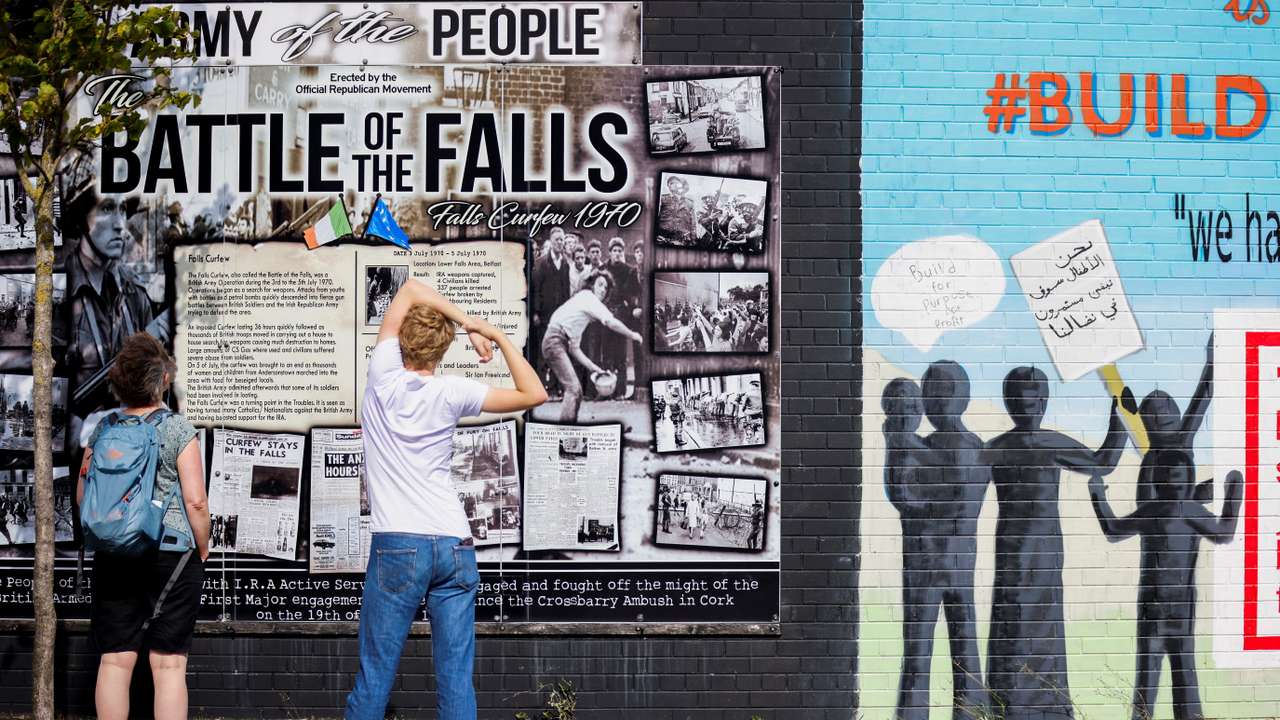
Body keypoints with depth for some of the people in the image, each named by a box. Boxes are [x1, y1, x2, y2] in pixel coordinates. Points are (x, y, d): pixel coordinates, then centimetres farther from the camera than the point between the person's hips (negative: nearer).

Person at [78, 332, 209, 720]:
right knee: (168, 663, -1)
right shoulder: (178, 429, -8)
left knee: (114, 659, 7)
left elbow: (82, 494, 10)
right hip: (171, 553, -4)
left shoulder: (102, 429, 5)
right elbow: (195, 500, -11)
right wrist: (202, 549, 3)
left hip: (112, 557, 4)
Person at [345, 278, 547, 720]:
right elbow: (534, 394, 5)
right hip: (455, 546, 1)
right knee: (456, 681, 0)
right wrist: (498, 337, 10)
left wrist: (468, 323, 10)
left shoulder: (383, 376, 2)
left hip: (397, 546, -1)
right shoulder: (452, 393, 2)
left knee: (375, 676, 0)